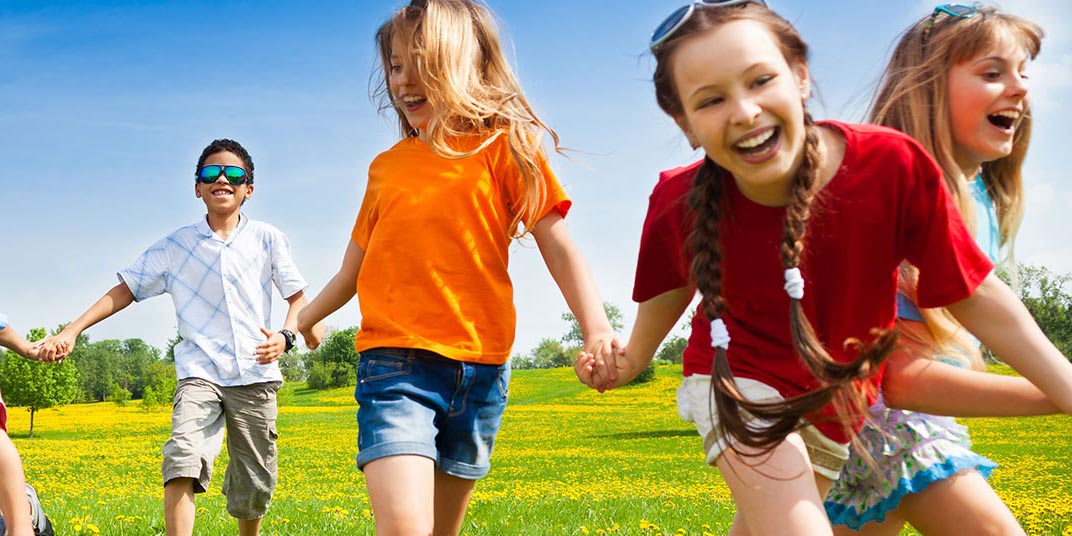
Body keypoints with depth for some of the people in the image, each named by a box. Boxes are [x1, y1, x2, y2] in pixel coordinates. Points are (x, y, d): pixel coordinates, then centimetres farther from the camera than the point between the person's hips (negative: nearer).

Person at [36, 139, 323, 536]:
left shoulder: (267, 240, 6)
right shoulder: (176, 246, 7)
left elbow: (297, 296, 8)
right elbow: (125, 291, 8)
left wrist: (286, 335, -14)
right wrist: (71, 331, -3)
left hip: (255, 375, 1)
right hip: (200, 372, 0)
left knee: (255, 485, 5)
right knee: (183, 459, -26)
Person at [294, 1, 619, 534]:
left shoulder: (503, 147, 4)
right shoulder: (385, 167, 14)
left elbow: (559, 248, -3)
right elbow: (352, 272, 23)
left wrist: (597, 329, -18)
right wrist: (293, 325, 18)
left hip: (479, 369, 0)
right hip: (395, 364, 1)